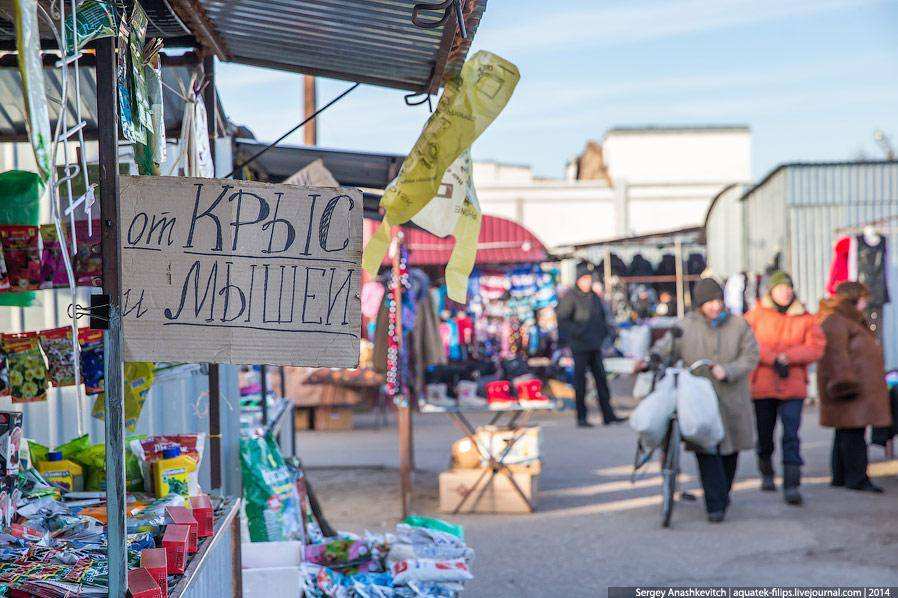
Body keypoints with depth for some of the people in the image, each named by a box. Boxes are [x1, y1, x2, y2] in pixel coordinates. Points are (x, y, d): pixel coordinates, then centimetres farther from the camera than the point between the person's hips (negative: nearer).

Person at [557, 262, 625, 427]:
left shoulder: (594, 296, 13)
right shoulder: (570, 297, -7)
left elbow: (601, 316, 26)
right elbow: (562, 320, -11)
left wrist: (604, 330, 9)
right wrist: (578, 332, -21)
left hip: (595, 345, 6)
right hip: (579, 346, -6)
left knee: (601, 378, 5)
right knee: (580, 381, -2)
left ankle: (608, 415, 8)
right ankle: (581, 418, 4)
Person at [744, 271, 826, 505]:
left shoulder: (805, 318, 6)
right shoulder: (757, 314, 4)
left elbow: (816, 347, -4)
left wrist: (786, 357, -15)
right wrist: (773, 360, -18)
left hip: (793, 387, -1)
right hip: (762, 385, 1)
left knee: (791, 436, -10)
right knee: (764, 434, 12)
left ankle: (792, 486, -12)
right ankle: (766, 473, 36)